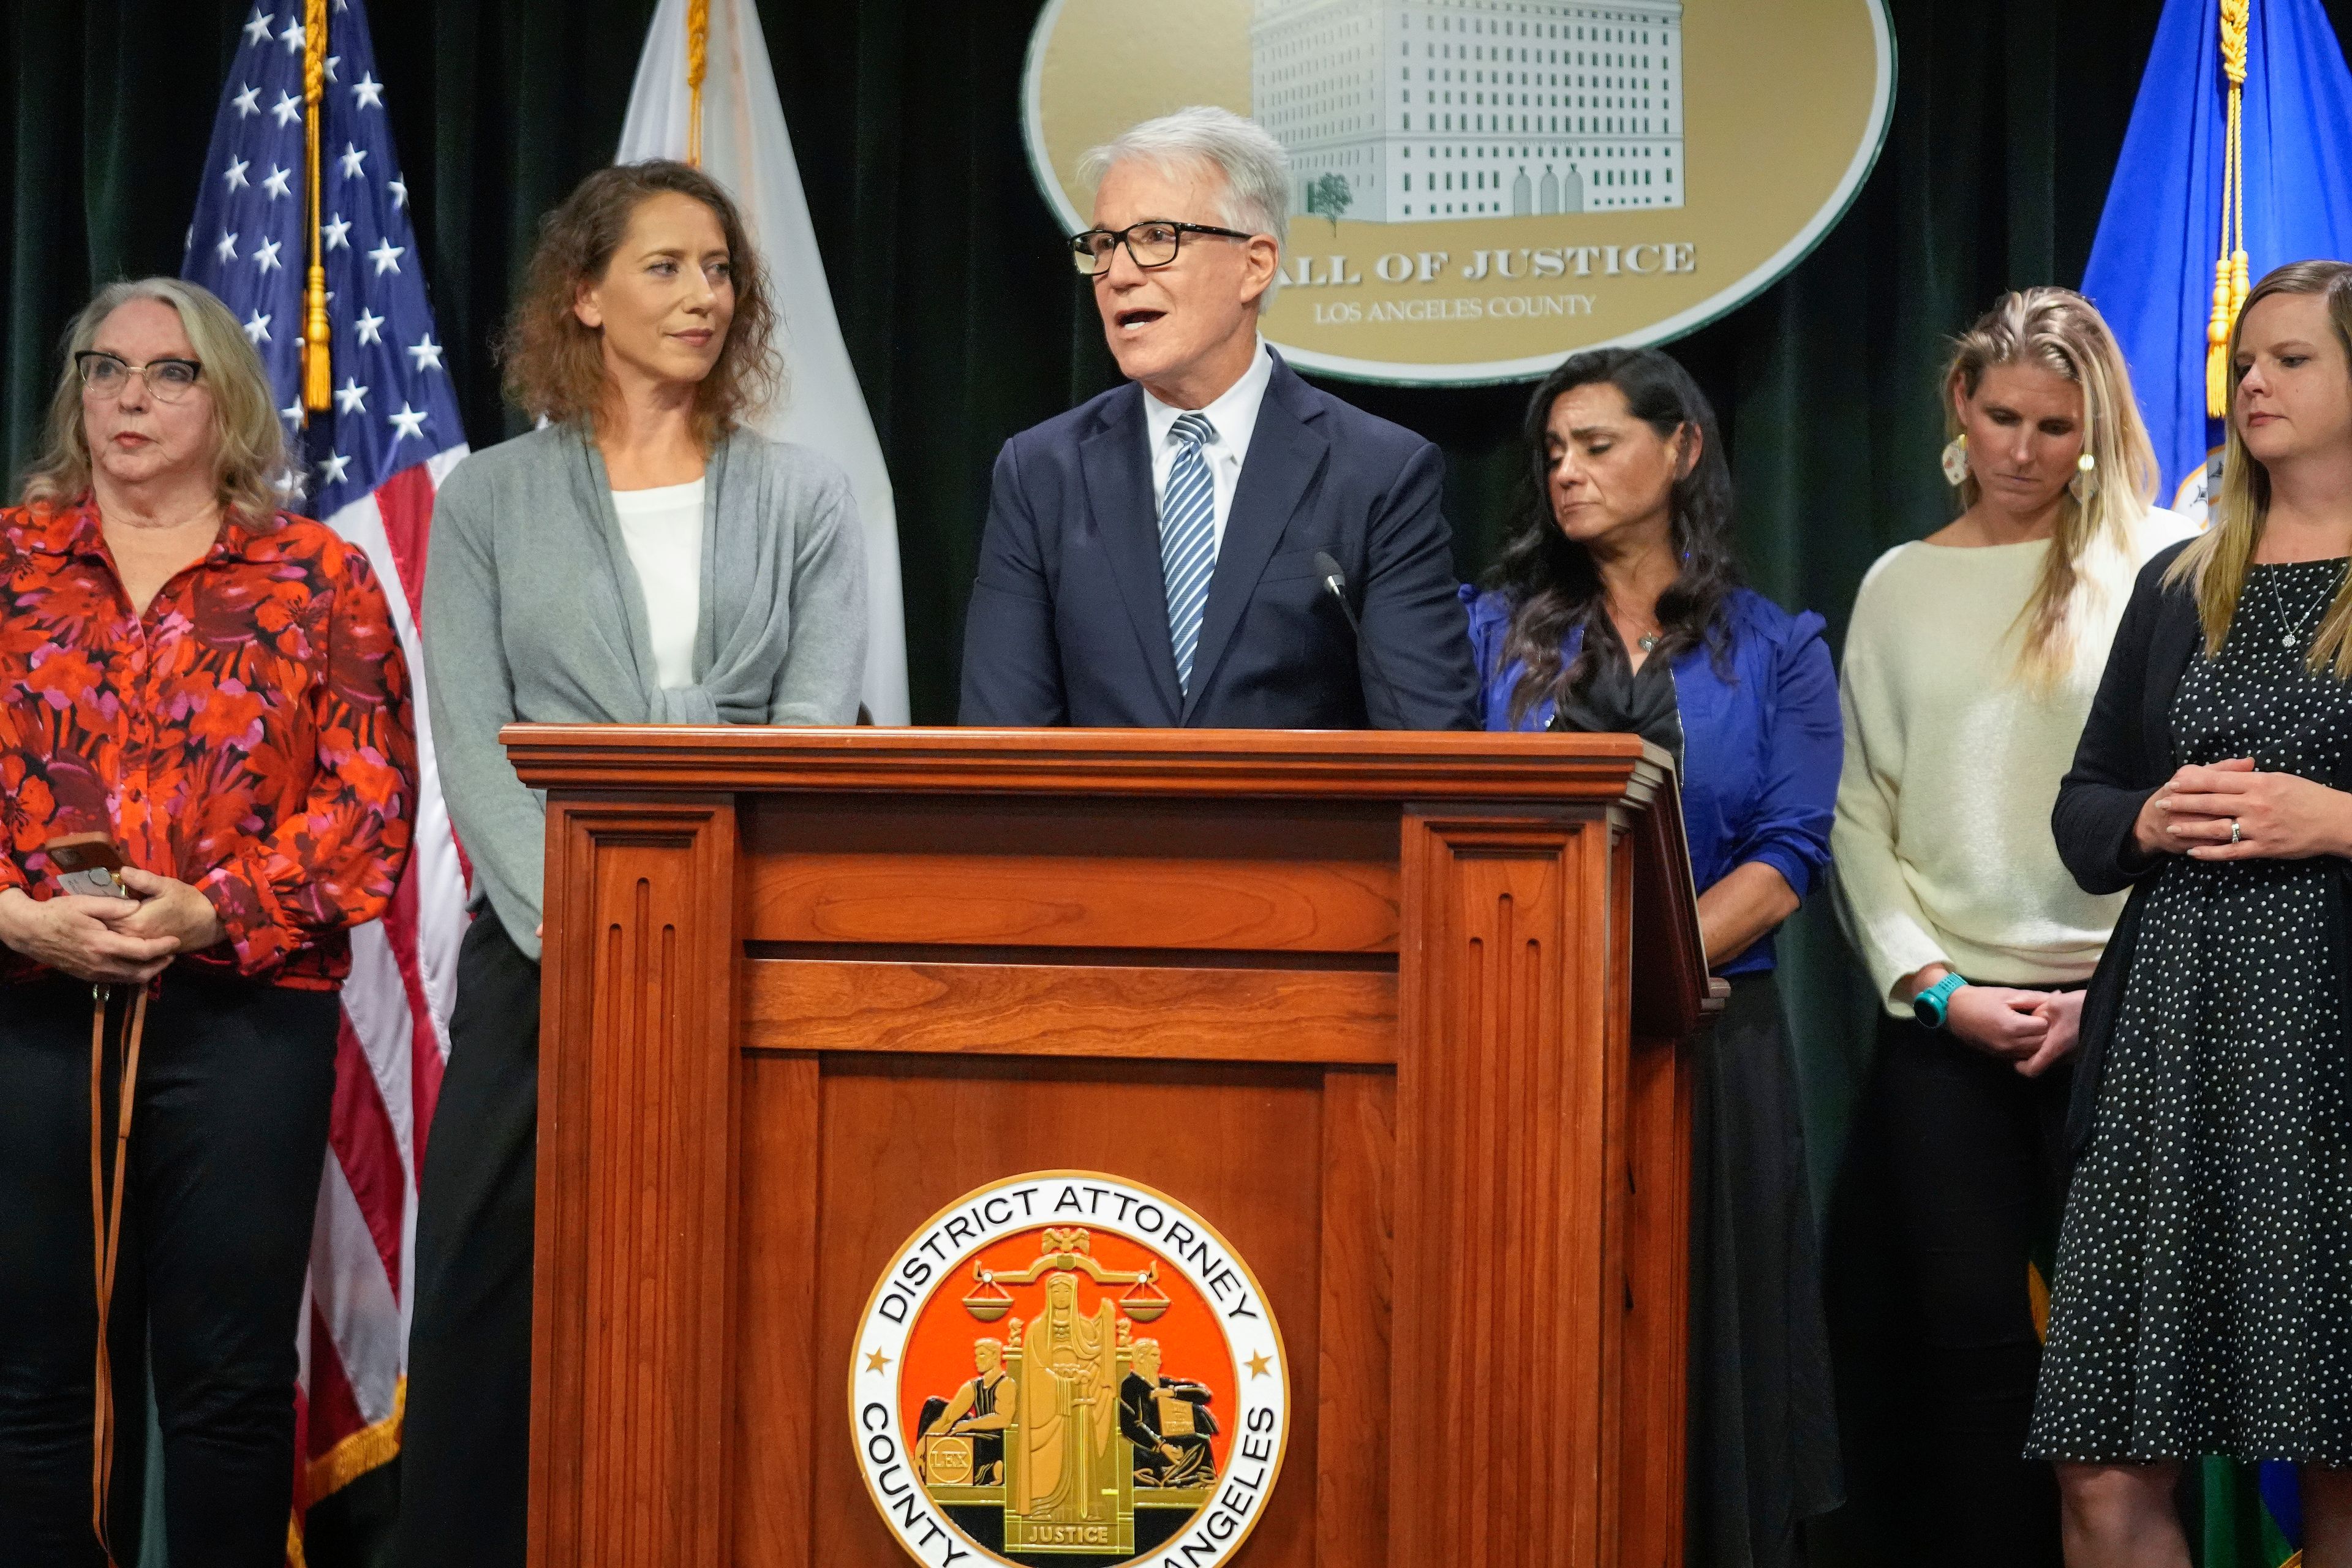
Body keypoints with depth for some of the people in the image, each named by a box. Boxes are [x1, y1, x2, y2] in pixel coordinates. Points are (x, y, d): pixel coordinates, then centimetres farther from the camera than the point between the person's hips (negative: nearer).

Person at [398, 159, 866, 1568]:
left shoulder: (802, 498, 10)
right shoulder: (491, 500, 9)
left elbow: (819, 728, -1)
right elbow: (473, 750, 1)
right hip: (545, 958, 0)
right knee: (494, 1303, -2)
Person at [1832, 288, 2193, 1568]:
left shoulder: (2159, 571, 4)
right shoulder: (1901, 587, 12)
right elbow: (1860, 814, 9)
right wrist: (1934, 986, -3)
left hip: (2118, 1016, -2)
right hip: (1945, 1021, 2)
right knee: (1969, 1338, 0)